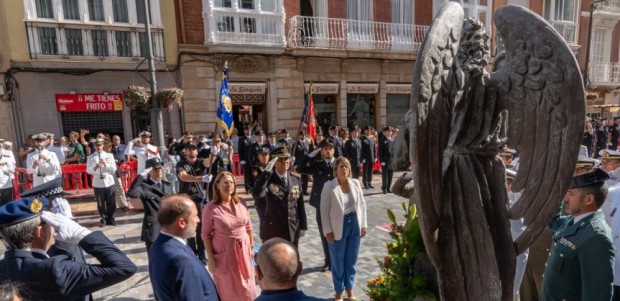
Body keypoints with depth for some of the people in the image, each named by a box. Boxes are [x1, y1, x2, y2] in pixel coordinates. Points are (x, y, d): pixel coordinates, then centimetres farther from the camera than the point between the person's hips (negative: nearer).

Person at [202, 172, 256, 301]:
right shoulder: (210, 208, -15)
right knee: (229, 288, 16)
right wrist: (211, 259, -11)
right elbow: (206, 235, -10)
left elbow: (248, 226, 5)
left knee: (246, 285, 20)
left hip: (243, 250, 4)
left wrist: (251, 246, 8)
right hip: (224, 253, -4)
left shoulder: (240, 203, -4)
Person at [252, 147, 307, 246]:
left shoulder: (296, 179, 3)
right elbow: (257, 194, -31)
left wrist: (303, 226, 8)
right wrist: (267, 171, -31)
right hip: (272, 231, -4)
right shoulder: (268, 179, -10)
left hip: (293, 230, 4)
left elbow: (300, 204, 7)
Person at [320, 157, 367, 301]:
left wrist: (363, 225, 5)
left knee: (351, 260, 17)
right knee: (338, 262, 12)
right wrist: (328, 231, -12)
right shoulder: (329, 186, -13)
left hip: (354, 225, 4)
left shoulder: (356, 184, -1)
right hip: (338, 228, -3)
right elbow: (324, 210, -10)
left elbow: (362, 204, 7)